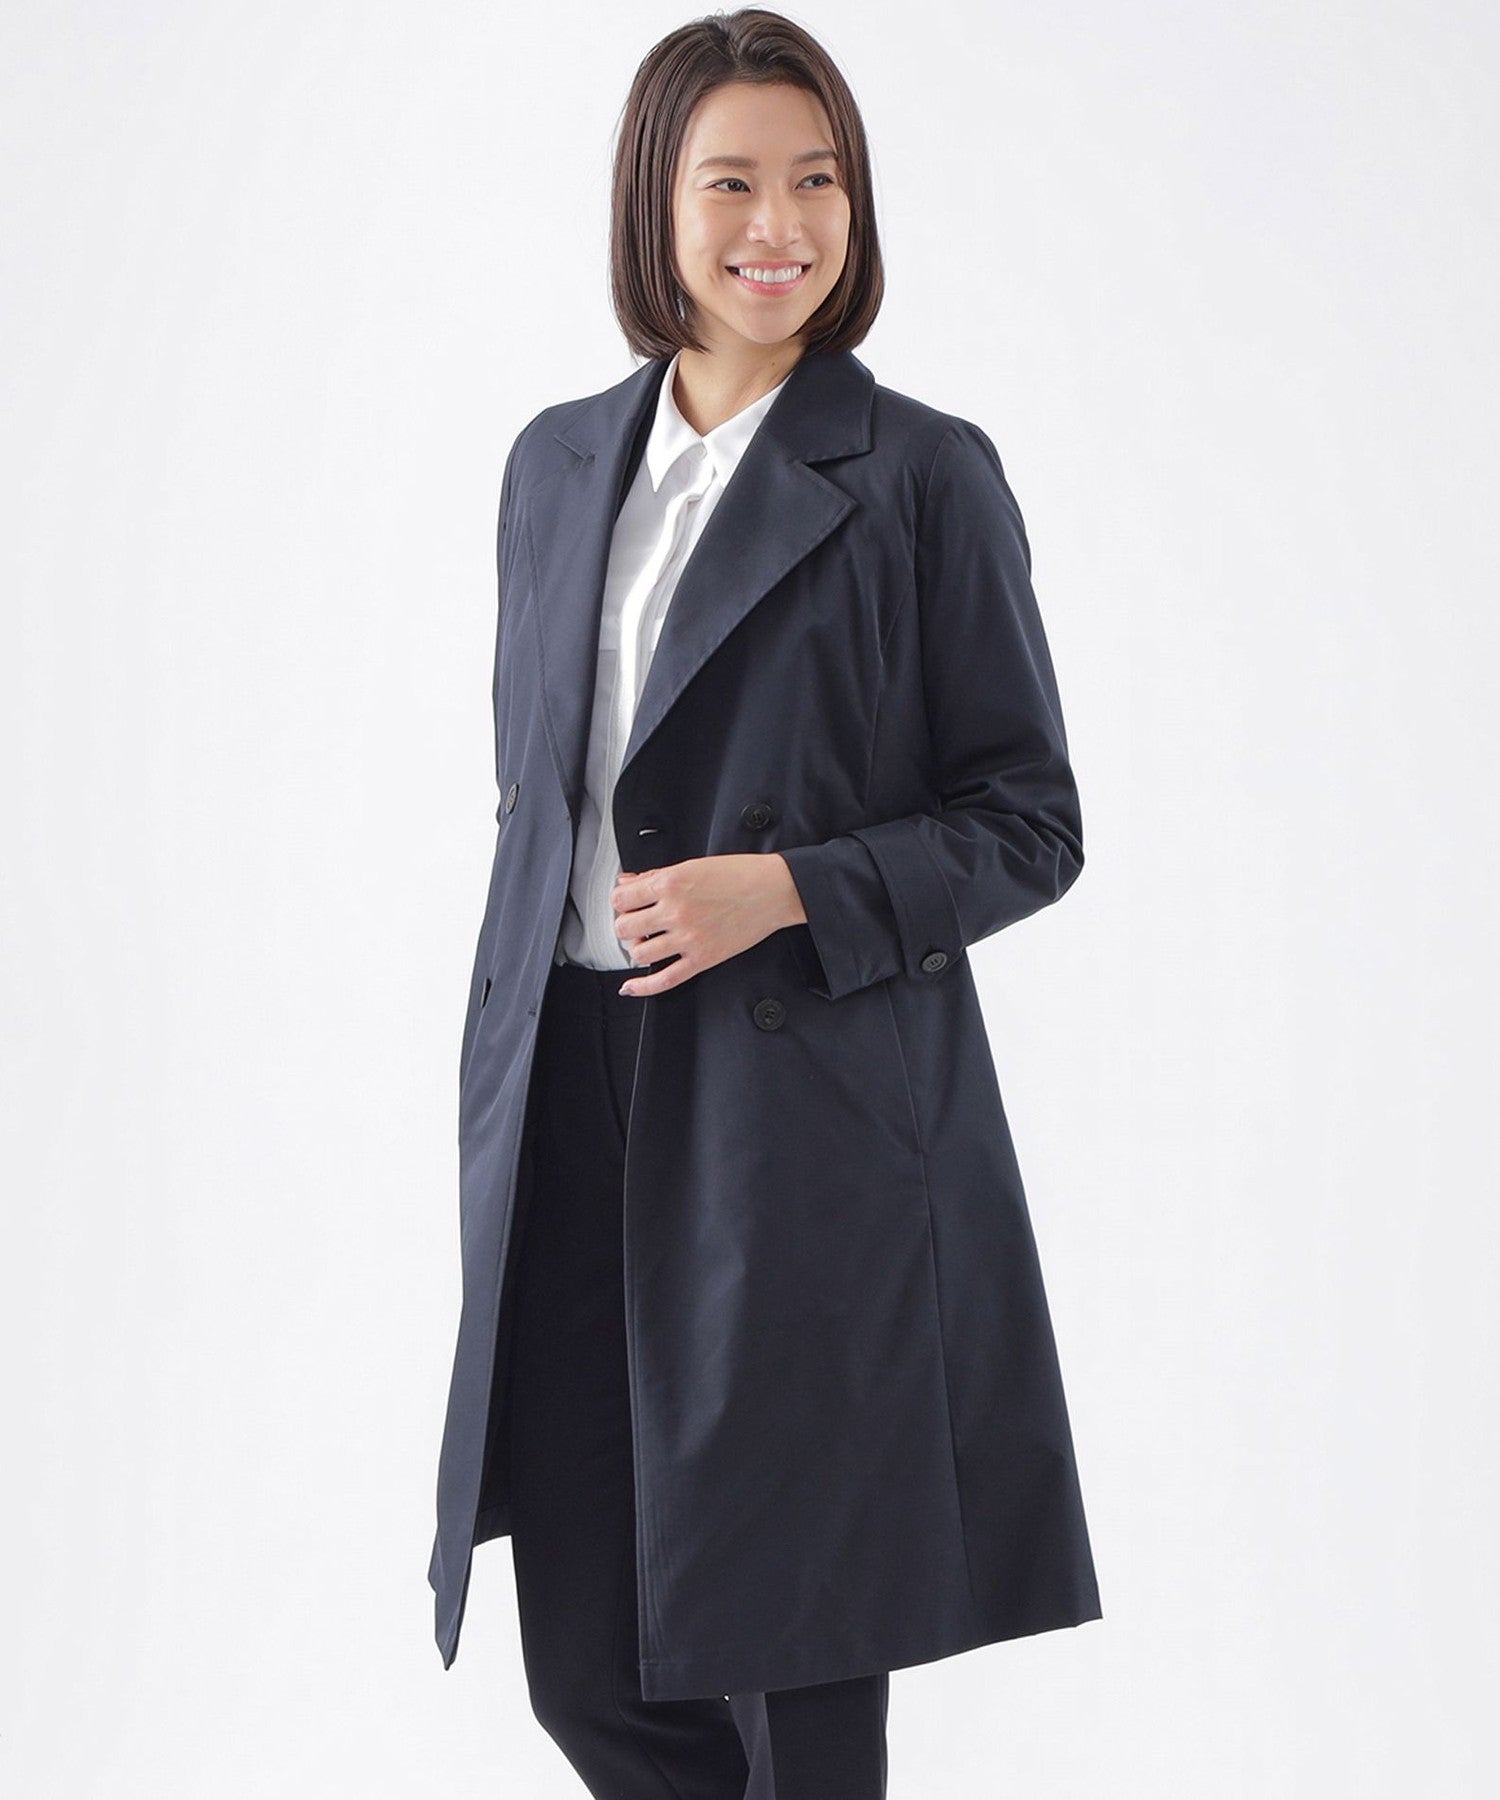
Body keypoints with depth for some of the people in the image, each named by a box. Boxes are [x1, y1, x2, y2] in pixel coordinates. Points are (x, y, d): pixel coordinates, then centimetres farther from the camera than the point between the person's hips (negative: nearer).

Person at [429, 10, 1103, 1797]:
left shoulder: (923, 475, -3)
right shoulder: (558, 462, 11)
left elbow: (1028, 822, -2)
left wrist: (787, 891, -17)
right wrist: (505, 1091, 15)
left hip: (812, 1117, -5)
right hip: (567, 1109, 5)